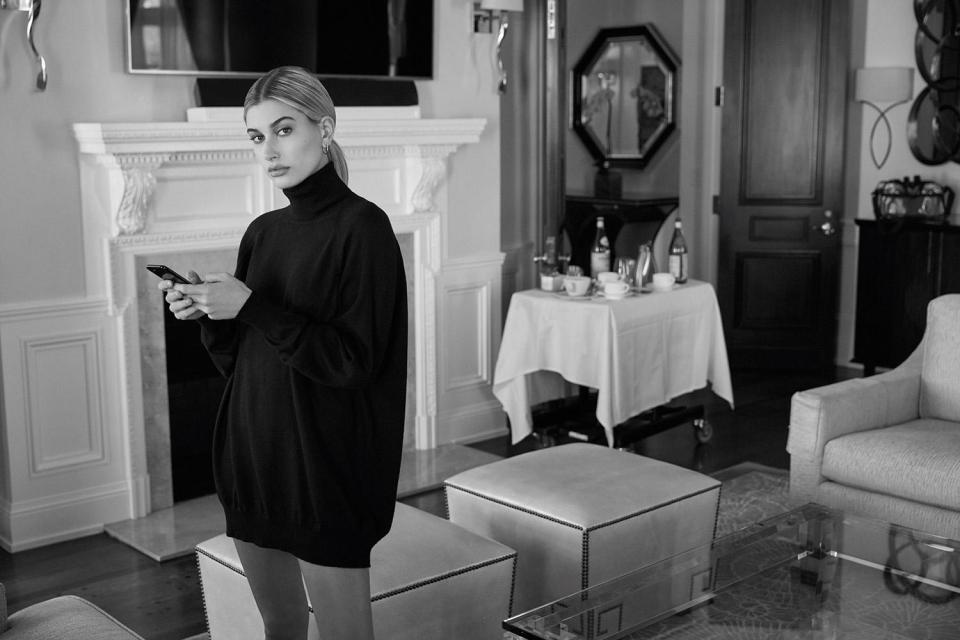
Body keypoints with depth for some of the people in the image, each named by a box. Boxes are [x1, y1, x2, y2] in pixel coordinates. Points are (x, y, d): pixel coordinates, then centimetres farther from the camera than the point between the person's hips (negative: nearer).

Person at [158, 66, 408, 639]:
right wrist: (206, 315, -5)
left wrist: (251, 308, -20)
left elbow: (351, 362, -18)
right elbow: (238, 361, 14)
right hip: (253, 456, 7)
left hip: (326, 464, -7)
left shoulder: (361, 226, -11)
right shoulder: (262, 232, 10)